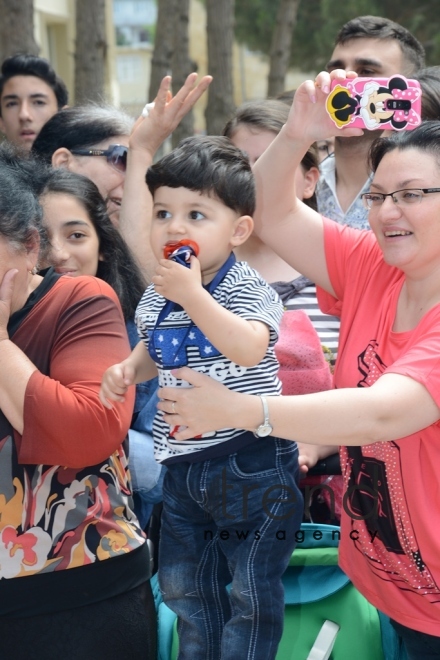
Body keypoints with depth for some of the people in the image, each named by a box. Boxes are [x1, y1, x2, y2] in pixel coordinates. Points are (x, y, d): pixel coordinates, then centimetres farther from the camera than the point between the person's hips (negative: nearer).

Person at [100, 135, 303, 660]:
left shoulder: (248, 290, -16)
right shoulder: (158, 294, 3)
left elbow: (250, 349, -36)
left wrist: (192, 294, -37)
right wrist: (128, 369, 1)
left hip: (250, 464, -7)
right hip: (183, 464, 7)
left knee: (253, 592, 3)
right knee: (182, 585, 20)